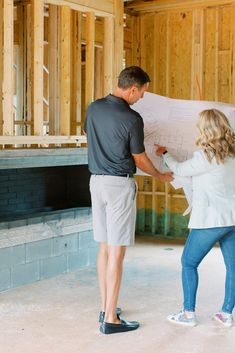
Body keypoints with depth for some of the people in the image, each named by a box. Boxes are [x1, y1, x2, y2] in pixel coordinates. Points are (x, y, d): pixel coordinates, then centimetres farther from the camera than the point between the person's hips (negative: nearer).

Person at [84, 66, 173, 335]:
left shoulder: (94, 108, 3)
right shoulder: (132, 119, -15)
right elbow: (139, 159, -4)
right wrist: (161, 176, 14)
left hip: (96, 181, 7)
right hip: (120, 184, -7)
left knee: (104, 248, 14)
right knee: (117, 252, -2)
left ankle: (105, 308, 22)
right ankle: (110, 319, 2)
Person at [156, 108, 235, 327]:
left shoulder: (206, 155, -15)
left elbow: (181, 170, -2)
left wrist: (164, 154, 15)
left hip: (211, 220, -7)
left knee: (188, 263, 8)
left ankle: (188, 313, 12)